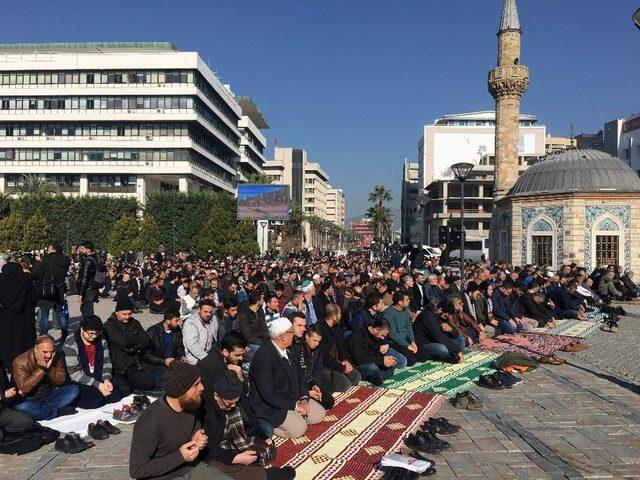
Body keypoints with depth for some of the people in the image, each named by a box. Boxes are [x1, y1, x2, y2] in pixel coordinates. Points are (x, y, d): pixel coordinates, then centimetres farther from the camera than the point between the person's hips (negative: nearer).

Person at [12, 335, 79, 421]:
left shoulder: (56, 357, -7)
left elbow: (60, 382, -9)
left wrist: (50, 368, -25)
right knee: (21, 406, -37)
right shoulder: (20, 362, -18)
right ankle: (58, 411, -20)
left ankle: (39, 410, -20)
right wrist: (41, 368, -30)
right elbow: (24, 388, -27)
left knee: (73, 389, -15)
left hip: (49, 397, 4)